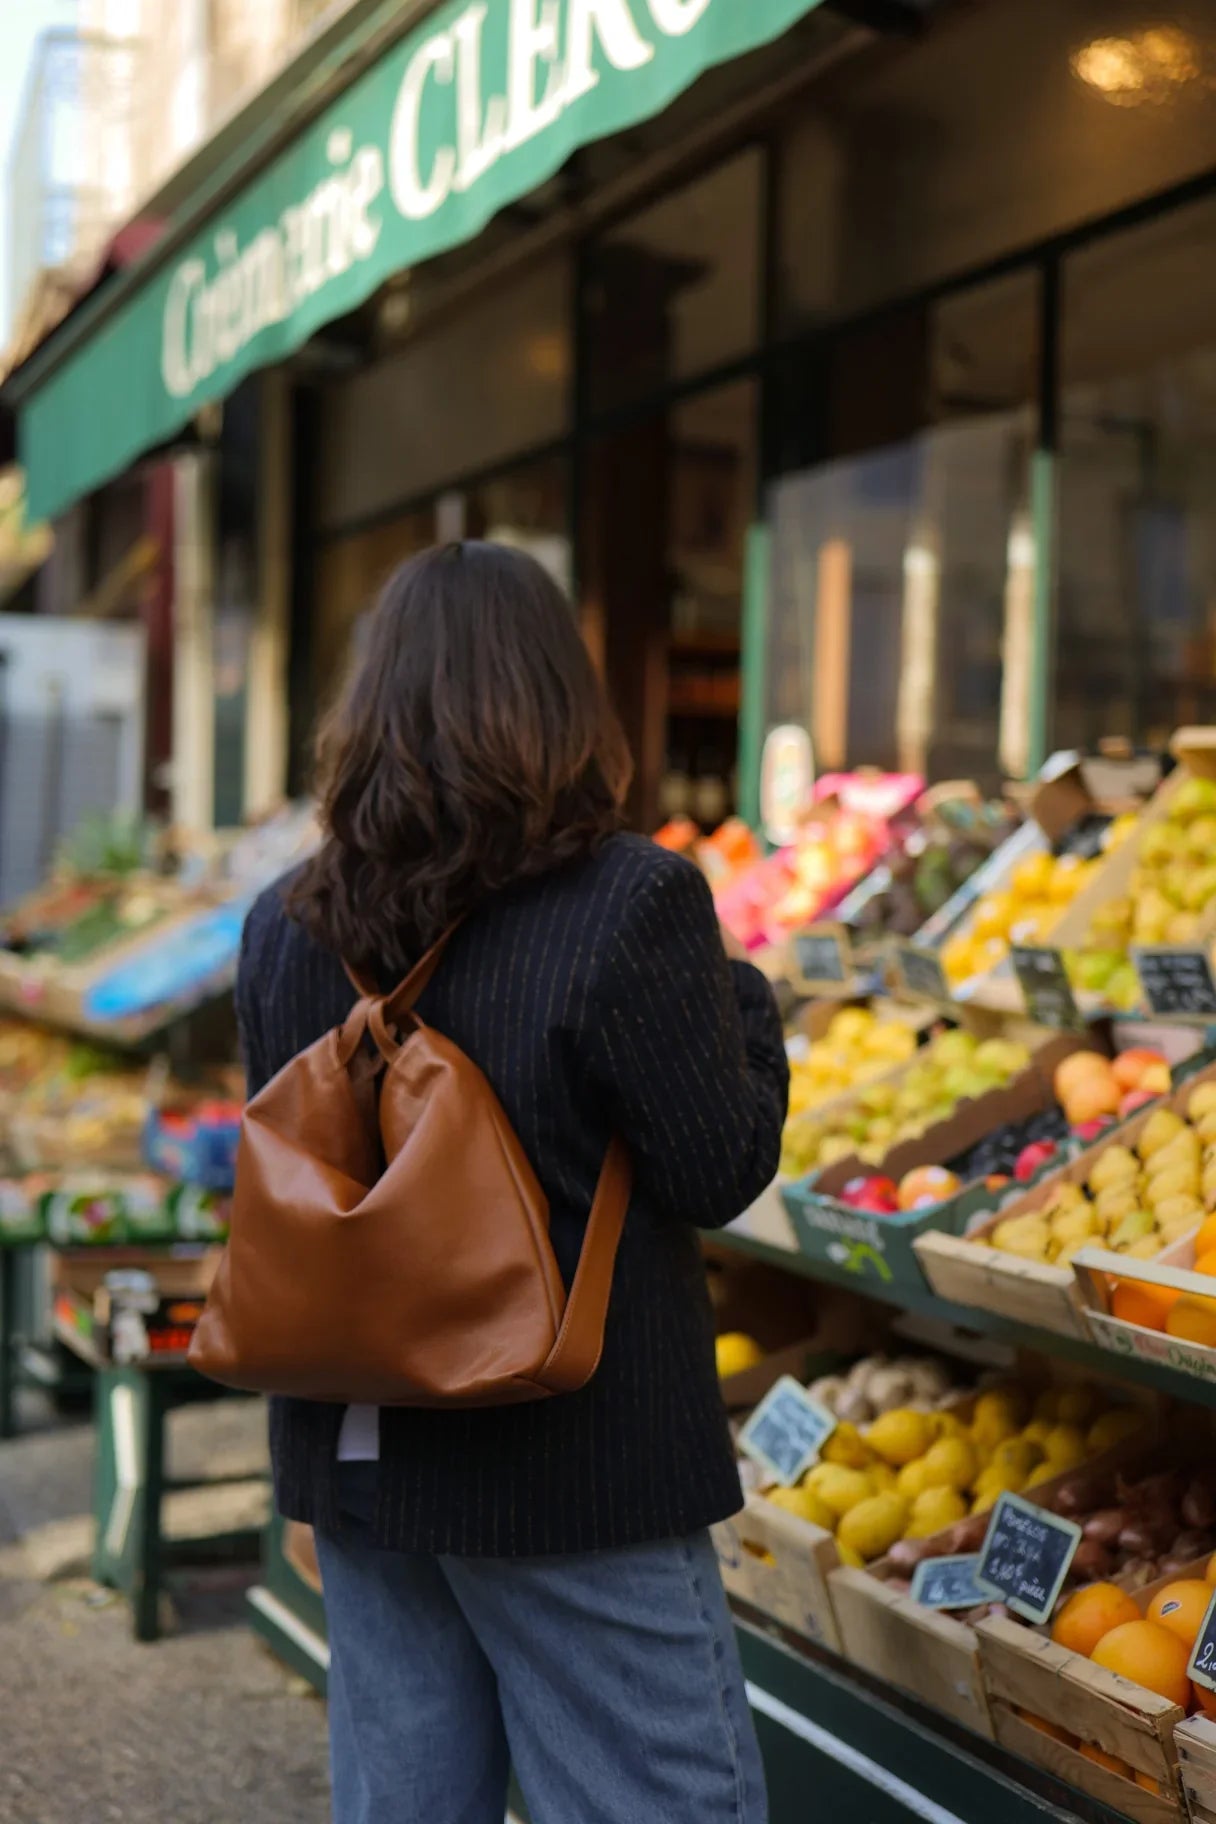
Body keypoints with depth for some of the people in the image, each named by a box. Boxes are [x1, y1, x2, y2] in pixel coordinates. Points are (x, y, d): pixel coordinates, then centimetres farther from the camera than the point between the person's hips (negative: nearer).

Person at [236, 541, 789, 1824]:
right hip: (576, 1467, -6)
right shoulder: (632, 905, -17)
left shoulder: (282, 928, 0)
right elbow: (721, 1171, -11)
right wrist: (742, 1000, 5)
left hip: (357, 1463, 6)